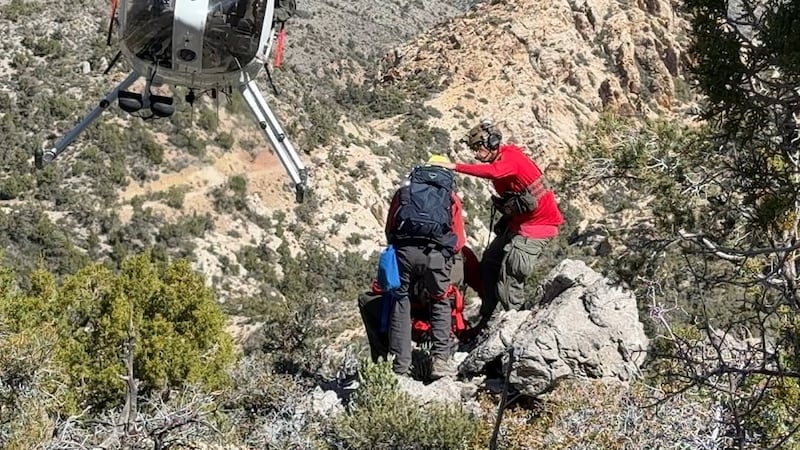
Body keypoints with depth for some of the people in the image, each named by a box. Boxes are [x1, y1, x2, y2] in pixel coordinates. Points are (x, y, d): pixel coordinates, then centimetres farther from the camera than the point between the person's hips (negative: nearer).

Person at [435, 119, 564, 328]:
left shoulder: (511, 157, -23)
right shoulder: (500, 161, 6)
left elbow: (492, 172, -43)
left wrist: (456, 167, -42)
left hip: (538, 222, -10)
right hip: (518, 221, 10)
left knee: (510, 273, -15)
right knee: (489, 263, 11)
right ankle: (486, 318, 19)